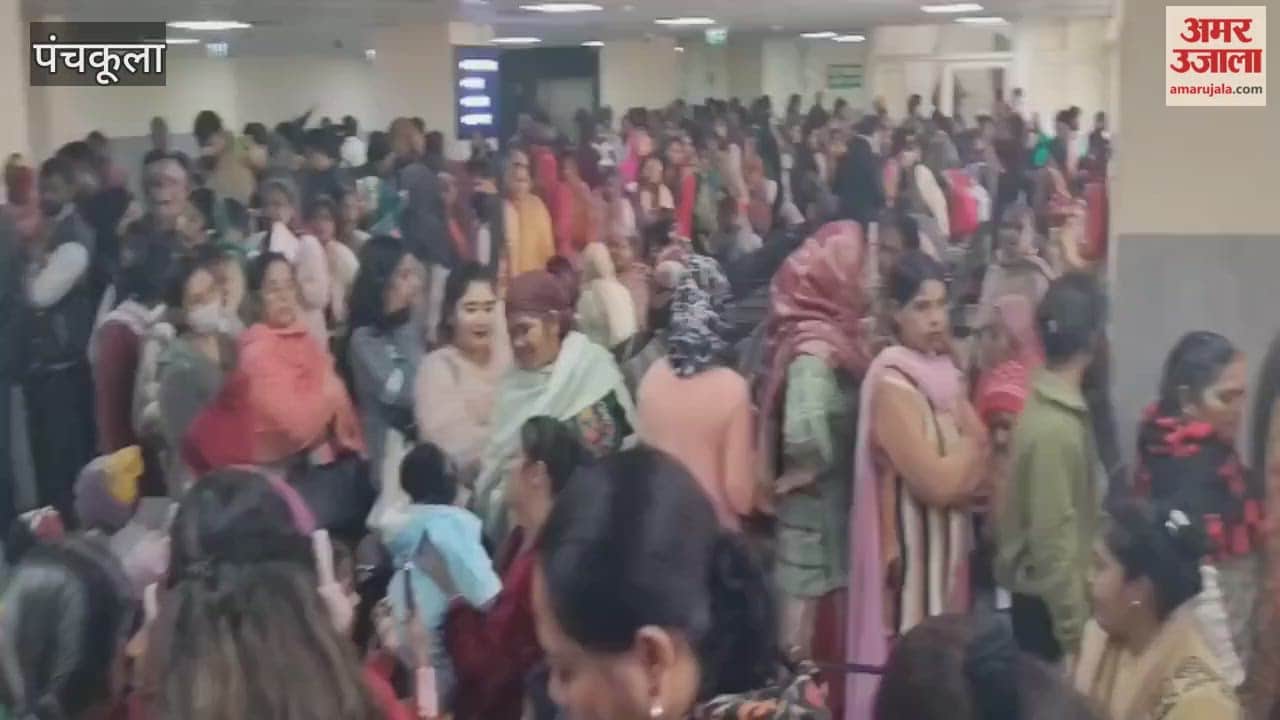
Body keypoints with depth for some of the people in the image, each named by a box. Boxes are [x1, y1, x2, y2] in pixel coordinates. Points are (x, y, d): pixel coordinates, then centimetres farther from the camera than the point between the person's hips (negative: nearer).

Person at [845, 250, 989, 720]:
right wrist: (969, 449, -6)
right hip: (909, 545, -8)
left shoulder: (942, 371, 8)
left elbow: (979, 461, 9)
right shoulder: (892, 382, -17)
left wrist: (959, 465, -11)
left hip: (946, 542, 8)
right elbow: (935, 482, -22)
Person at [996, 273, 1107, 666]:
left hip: (1046, 600, 9)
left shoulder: (1046, 405, 5)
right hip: (1049, 606, -9)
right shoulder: (1055, 428, -24)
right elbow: (1053, 541, -23)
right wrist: (1074, 633, -18)